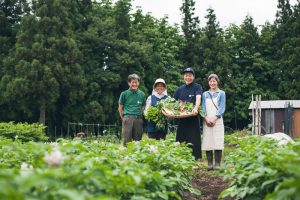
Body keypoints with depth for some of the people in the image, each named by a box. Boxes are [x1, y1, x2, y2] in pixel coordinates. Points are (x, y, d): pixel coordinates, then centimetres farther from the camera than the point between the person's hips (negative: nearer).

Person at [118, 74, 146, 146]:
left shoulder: (142, 94, 10)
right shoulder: (124, 94, 4)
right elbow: (120, 108, 8)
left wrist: (140, 116, 5)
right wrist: (123, 118, 3)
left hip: (138, 119, 2)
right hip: (128, 118, -2)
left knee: (138, 140, 5)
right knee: (127, 140, -5)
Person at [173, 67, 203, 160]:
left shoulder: (197, 87, 0)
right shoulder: (180, 89, 15)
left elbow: (198, 98, -18)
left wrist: (196, 108, -38)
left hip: (193, 118, -5)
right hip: (181, 118, 5)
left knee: (194, 140, -6)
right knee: (180, 140, 7)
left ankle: (196, 158, -2)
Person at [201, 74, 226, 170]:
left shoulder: (221, 93, 9)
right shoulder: (205, 94, 16)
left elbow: (222, 108, 2)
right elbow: (203, 107, 9)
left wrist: (214, 118, -11)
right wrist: (206, 119, -8)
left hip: (217, 121, -2)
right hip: (207, 121, 2)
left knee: (217, 142, -7)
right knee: (207, 143, -3)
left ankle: (217, 164, -4)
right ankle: (209, 164, 2)